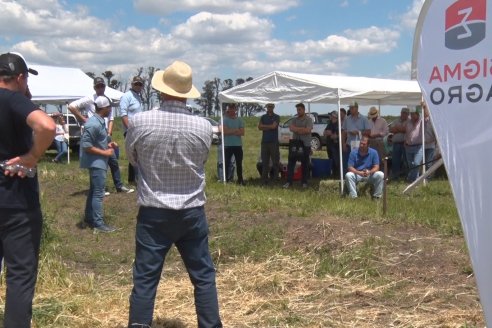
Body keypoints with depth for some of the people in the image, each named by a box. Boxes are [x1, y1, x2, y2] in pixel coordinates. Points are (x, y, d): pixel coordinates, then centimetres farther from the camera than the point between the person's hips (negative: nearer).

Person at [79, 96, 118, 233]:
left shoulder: (99, 121, 9)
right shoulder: (94, 124, -21)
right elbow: (86, 146, -23)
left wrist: (108, 144, 7)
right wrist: (105, 152, -19)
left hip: (98, 162, 10)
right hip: (96, 163, -10)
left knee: (93, 191, 17)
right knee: (98, 193, -5)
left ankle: (89, 218, 27)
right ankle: (98, 223, 0)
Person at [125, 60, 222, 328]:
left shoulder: (139, 122, -12)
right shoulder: (203, 127, -10)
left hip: (153, 213, -1)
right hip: (192, 213, 1)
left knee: (144, 279, 8)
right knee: (204, 277, 13)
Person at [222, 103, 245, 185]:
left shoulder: (239, 120, 7)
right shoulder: (224, 120, -1)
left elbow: (242, 132, -3)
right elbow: (224, 131, -13)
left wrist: (230, 131, -11)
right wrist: (236, 130, -9)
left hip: (238, 145, 3)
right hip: (228, 145, -3)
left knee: (239, 163, 7)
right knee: (227, 163, 1)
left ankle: (240, 179, 14)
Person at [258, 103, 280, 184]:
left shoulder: (276, 117, 5)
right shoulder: (263, 117, 14)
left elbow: (274, 126, -11)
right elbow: (259, 127, 1)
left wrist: (264, 126, -1)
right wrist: (270, 127, -8)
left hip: (274, 142, -2)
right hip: (264, 141, 3)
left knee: (275, 161, -4)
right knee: (265, 161, 2)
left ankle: (276, 177, 3)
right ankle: (264, 180, 3)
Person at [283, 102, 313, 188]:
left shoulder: (308, 119, 0)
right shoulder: (295, 119, 13)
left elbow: (308, 130, -14)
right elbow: (291, 128, -3)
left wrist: (296, 128, -8)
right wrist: (302, 130, -14)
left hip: (305, 145, -4)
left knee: (305, 164, 4)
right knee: (291, 163, -1)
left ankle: (304, 182, 12)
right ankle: (289, 181, 1)